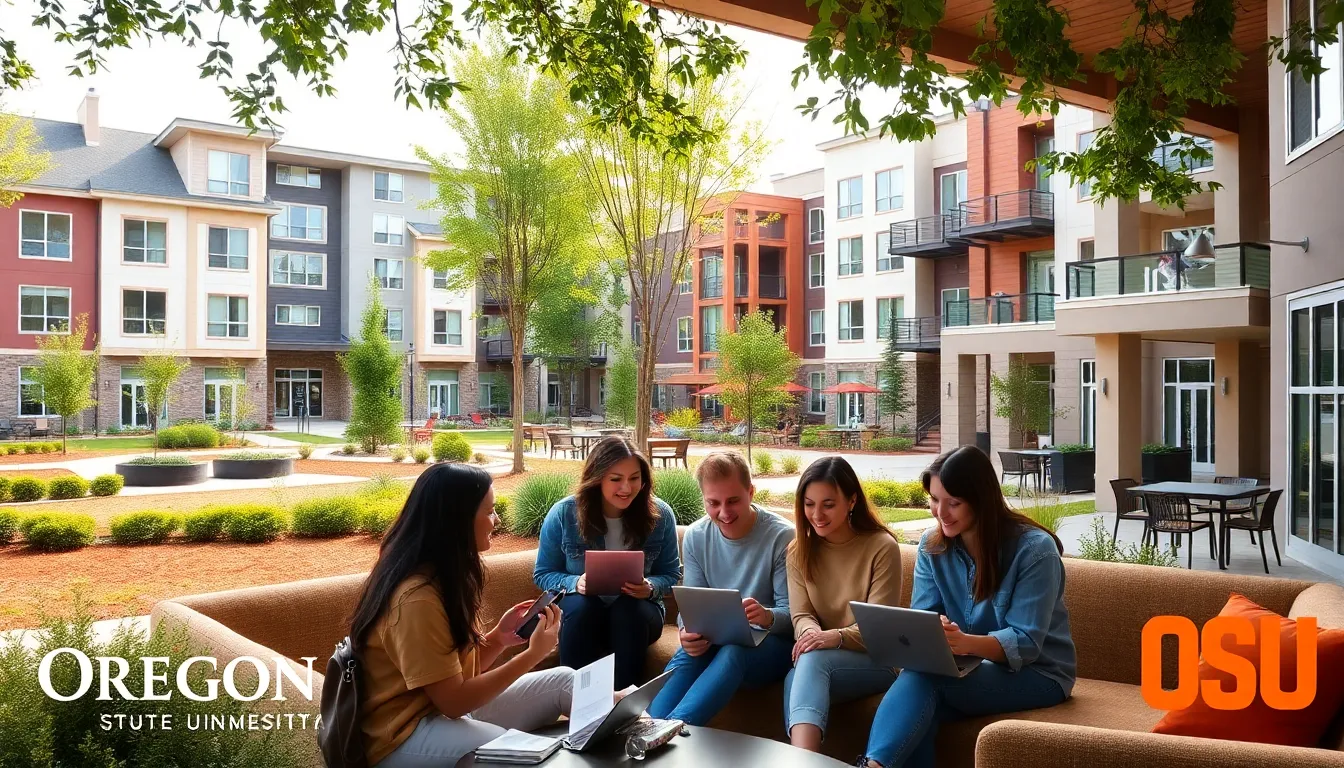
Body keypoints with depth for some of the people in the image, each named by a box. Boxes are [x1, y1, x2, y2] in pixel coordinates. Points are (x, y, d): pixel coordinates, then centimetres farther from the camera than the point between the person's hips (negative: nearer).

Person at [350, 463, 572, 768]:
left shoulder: (447, 575, 6)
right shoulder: (417, 597, -25)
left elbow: (463, 669, 8)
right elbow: (454, 701, -22)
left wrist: (499, 638, -9)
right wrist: (533, 654, -21)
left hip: (449, 709, 9)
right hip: (405, 736, -9)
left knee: (563, 680, -1)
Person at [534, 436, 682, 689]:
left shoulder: (660, 515, -8)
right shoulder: (563, 514, -11)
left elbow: (671, 574, 2)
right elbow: (543, 574, -2)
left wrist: (650, 588, -22)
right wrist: (575, 583, -23)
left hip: (636, 611, 1)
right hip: (580, 612, 0)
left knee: (630, 610, -34)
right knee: (581, 607, -35)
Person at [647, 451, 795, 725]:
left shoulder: (782, 536, -12)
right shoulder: (695, 536, 0)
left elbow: (791, 613, -11)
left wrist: (768, 617, -36)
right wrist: (687, 631, -23)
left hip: (772, 644, -3)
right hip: (714, 641, 4)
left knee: (734, 650, -38)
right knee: (687, 653, -32)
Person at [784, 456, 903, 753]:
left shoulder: (882, 547, -9)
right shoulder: (799, 551, 6)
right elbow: (801, 615, 0)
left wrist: (836, 637, -32)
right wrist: (810, 632, -26)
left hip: (876, 660, -4)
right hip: (822, 661, 4)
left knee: (812, 660, -36)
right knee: (799, 676, -34)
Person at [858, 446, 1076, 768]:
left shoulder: (1035, 549, -16)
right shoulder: (932, 545, 1)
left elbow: (1025, 644, -21)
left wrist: (967, 643, -42)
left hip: (1036, 673, -4)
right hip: (970, 666, 5)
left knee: (922, 677, -33)